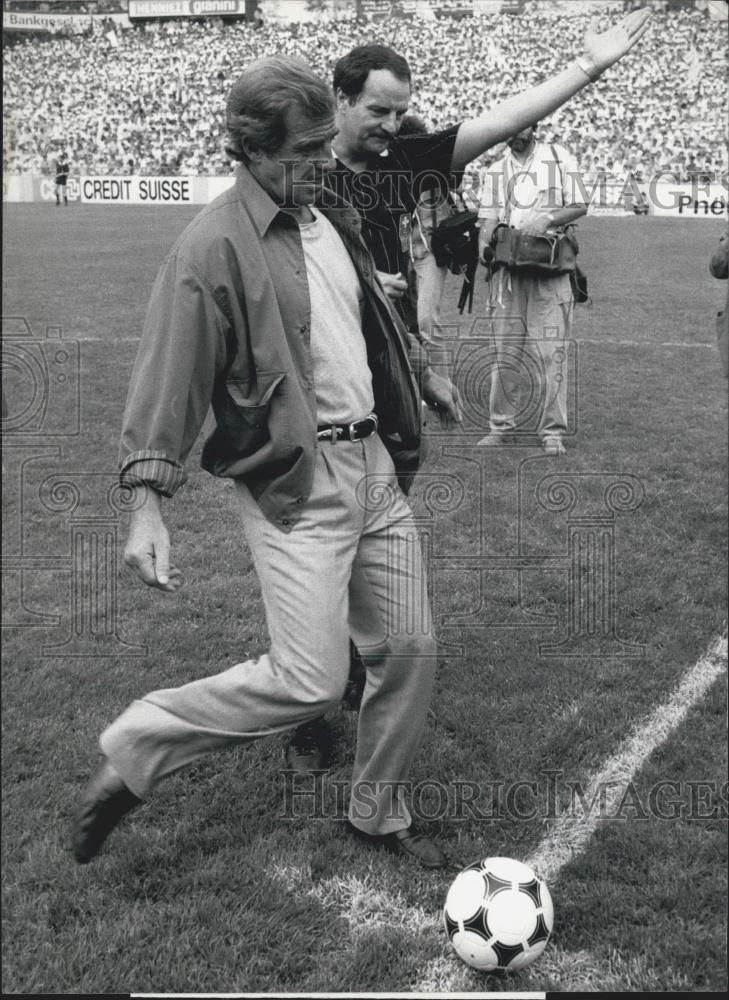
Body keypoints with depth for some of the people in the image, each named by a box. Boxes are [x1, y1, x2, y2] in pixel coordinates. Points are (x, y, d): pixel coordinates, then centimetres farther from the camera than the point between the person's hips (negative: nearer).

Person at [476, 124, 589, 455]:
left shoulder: (559, 158, 5)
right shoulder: (496, 170, 14)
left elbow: (580, 206, 3)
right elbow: (488, 218, 10)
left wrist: (547, 219, -13)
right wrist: (484, 246, -10)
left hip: (550, 267, -3)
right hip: (507, 266, 3)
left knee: (551, 352, -6)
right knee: (505, 351, 4)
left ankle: (552, 431, 0)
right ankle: (501, 425, 13)